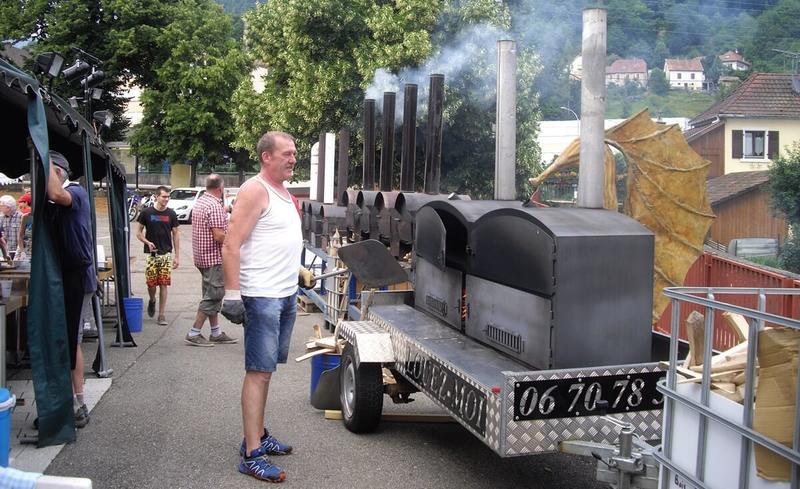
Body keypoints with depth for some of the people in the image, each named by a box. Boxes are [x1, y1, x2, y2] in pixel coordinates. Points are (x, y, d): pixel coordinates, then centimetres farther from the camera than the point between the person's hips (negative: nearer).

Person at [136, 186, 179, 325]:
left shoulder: (171, 214, 3)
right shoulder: (146, 212, -2)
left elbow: (175, 235, 7)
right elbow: (139, 233, 6)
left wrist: (177, 256, 3)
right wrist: (147, 242, -14)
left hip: (166, 254, 1)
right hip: (151, 254, -1)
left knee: (164, 284, -1)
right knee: (151, 283, -1)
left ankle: (161, 314, 6)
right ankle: (152, 301, 32)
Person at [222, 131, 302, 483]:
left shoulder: (284, 193, 17)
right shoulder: (255, 191, -11)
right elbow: (231, 246, -17)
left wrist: (296, 277, 22)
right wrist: (232, 294, -23)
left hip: (287, 295, 9)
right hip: (261, 296, -9)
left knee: (266, 369, 15)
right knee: (259, 372, -8)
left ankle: (259, 435, 25)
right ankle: (251, 454, -4)